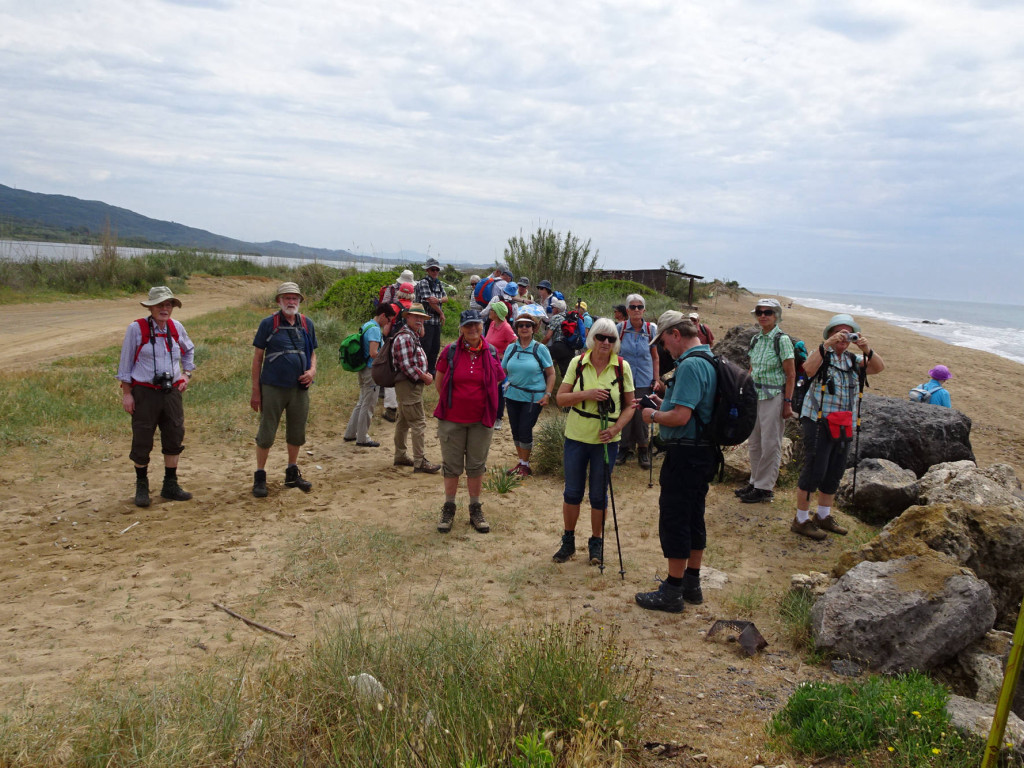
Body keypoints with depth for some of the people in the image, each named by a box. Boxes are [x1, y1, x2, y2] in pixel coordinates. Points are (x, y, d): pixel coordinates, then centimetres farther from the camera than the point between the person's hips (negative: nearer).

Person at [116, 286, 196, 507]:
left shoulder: (176, 328, 5)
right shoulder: (137, 329, -7)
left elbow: (189, 350, 25)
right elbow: (125, 362, -3)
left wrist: (187, 373, 12)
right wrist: (126, 393, -5)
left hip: (172, 391, 4)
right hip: (145, 392, -4)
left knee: (174, 438, 8)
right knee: (142, 441, 2)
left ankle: (170, 485, 22)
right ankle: (142, 487, 19)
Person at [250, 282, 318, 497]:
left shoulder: (307, 324, 7)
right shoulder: (268, 324, -4)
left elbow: (312, 352, 17)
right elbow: (257, 357, -2)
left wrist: (312, 370, -6)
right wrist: (255, 390, -6)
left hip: (299, 388, 4)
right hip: (273, 388, -4)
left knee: (297, 433, 13)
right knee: (266, 433, 1)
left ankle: (292, 474, 27)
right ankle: (259, 477, 12)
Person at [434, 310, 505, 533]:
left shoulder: (490, 352, -1)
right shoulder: (451, 351, -5)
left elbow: (496, 383, 11)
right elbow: (439, 383, 5)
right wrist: (451, 403, 9)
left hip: (481, 420, 1)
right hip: (452, 418, -1)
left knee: (477, 466, 10)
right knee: (451, 466, 8)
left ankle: (475, 510, 23)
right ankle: (449, 508, 22)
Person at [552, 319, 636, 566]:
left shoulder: (622, 367, -5)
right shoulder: (577, 363, -4)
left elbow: (629, 405, 1)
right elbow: (560, 398, -5)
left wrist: (616, 428, -15)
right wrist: (586, 394, -21)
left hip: (606, 440, -1)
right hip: (576, 436, 1)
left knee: (599, 495, 8)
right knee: (572, 492, 10)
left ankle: (596, 542, 26)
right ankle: (568, 541, 27)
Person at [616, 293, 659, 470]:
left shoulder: (651, 329, -1)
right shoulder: (620, 328, -3)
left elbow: (655, 357, 6)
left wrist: (655, 379, 2)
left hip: (644, 381, 0)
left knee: (642, 415, 1)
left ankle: (643, 450, 15)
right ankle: (625, 449, 19)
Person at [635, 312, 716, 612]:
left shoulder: (690, 366, -20)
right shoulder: (709, 361, 12)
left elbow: (680, 417, -27)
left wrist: (653, 416, -9)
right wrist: (665, 405, 13)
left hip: (685, 453, -10)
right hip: (704, 452, 10)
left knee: (674, 520, -1)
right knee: (694, 518, 17)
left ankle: (672, 592, 6)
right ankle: (691, 584, 27)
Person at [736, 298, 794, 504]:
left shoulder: (782, 340, -11)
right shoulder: (756, 338, 9)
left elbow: (791, 375, -11)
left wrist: (787, 402, -14)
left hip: (774, 397, -7)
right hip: (755, 395, 7)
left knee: (770, 444, 0)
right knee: (754, 443, 13)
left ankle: (765, 488, 8)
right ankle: (755, 481, 26)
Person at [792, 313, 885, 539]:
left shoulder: (854, 360, 14)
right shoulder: (822, 355, -4)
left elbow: (879, 367, -3)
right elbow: (808, 368, -26)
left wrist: (867, 350, -20)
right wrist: (826, 345, -31)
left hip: (844, 425, 7)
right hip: (819, 422, -7)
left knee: (835, 473, 13)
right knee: (814, 470, -7)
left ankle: (823, 516, 29)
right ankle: (801, 519, 3)